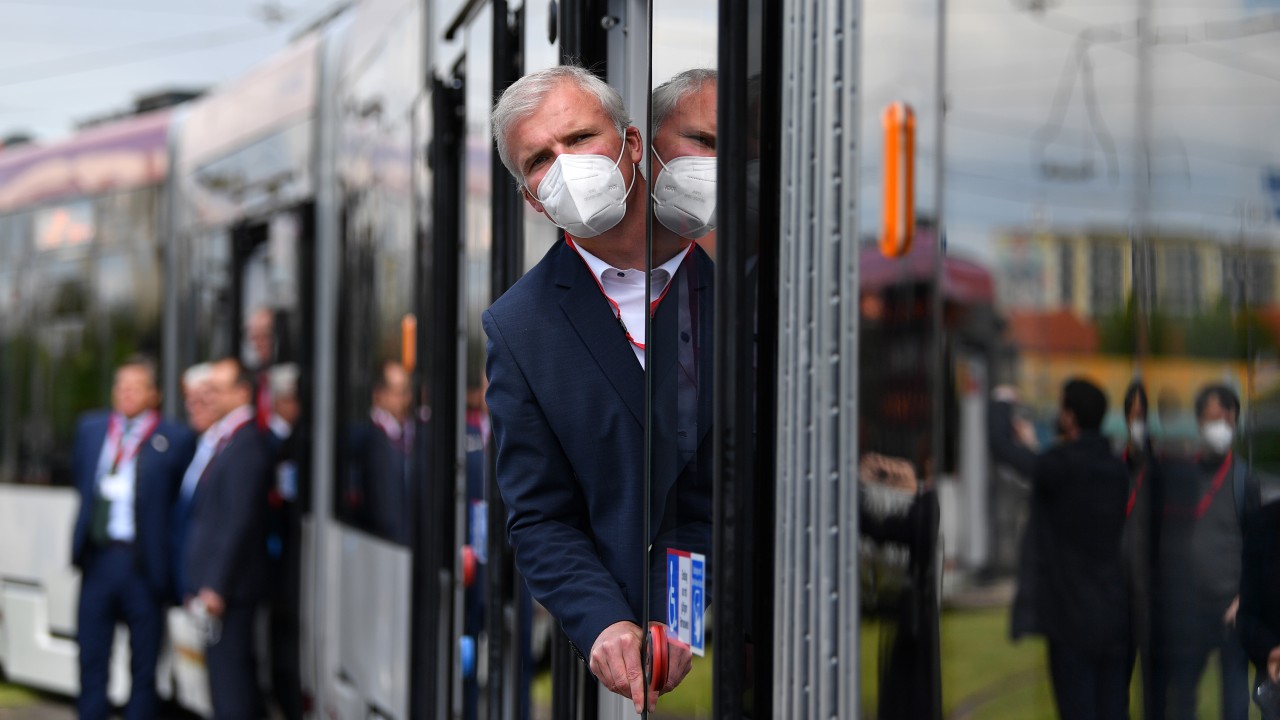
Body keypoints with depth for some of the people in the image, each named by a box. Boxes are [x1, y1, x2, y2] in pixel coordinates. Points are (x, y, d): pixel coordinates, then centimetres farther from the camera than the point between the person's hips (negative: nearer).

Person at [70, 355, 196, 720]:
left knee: (143, 669, 4)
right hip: (96, 558, 4)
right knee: (91, 660, 7)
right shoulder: (90, 428, 12)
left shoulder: (175, 439, -4)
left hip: (142, 563, -4)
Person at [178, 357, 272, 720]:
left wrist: (216, 586, -20)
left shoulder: (246, 444, -14)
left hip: (228, 586, -9)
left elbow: (240, 521, -19)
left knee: (228, 672, -8)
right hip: (210, 583, 9)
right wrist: (196, 584, 18)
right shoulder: (214, 439, 16)